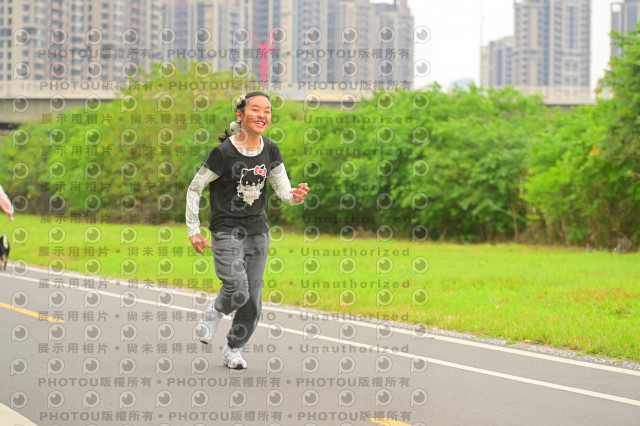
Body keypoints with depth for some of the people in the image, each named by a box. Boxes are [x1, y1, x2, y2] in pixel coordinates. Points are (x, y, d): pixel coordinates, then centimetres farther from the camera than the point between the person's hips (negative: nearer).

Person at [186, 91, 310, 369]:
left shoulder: (270, 150, 2)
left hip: (258, 231, 5)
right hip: (226, 231, -5)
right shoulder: (224, 153, -13)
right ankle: (215, 311, 15)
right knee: (238, 291, -20)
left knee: (253, 299, 4)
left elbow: (283, 192, 3)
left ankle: (233, 350, 22)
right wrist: (193, 231, -7)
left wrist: (296, 196, -21)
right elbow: (194, 189, -6)